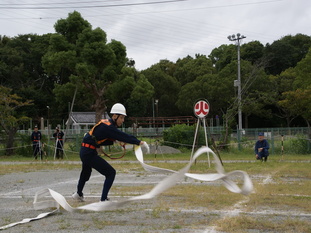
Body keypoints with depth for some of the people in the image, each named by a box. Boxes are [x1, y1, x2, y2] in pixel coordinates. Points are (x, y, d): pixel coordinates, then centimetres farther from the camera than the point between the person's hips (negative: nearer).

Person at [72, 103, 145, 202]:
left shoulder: (105, 123, 10)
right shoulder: (108, 127, -19)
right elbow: (122, 136, -25)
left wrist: (114, 141, 1)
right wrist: (138, 142, -25)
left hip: (84, 152, 10)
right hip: (89, 153, -10)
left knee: (86, 172, 33)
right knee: (111, 173, -8)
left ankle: (78, 194, 55)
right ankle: (103, 200, -7)